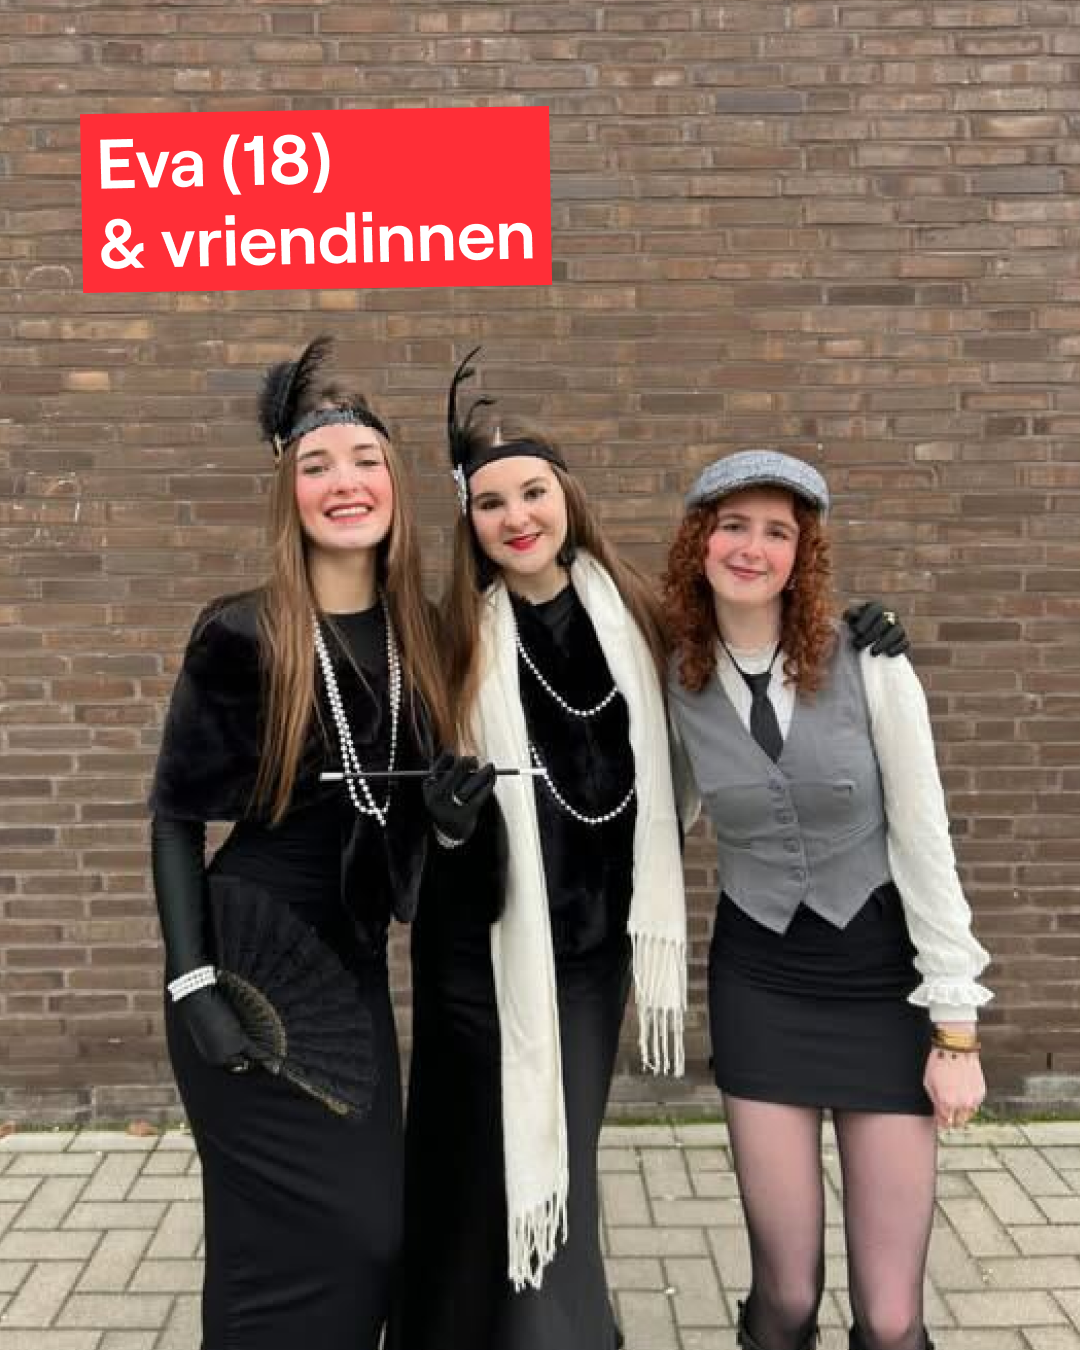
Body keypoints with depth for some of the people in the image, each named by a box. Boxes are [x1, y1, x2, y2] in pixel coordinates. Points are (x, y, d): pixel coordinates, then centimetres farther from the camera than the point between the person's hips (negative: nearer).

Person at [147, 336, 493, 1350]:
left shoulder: (419, 635, 2)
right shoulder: (241, 635, -13)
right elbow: (175, 816, -8)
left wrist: (447, 807, -10)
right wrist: (191, 983, -14)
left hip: (355, 967, 6)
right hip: (252, 964, -5)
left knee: (369, 1236, 13)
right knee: (321, 1241, 1)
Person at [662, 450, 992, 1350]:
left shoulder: (871, 667, -12)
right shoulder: (677, 685, -4)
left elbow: (923, 841, -10)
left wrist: (956, 1026, -9)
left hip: (885, 979, -1)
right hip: (758, 983, 2)